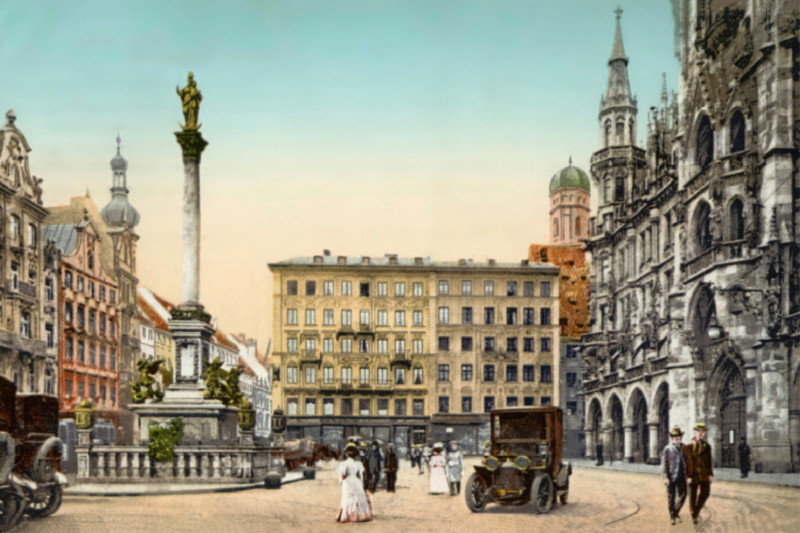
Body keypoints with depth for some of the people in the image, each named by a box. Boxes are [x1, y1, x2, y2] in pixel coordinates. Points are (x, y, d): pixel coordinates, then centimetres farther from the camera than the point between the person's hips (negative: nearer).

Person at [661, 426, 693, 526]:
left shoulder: (684, 448, 5)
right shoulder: (667, 449, -4)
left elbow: (689, 462, 7)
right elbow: (664, 464, -6)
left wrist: (689, 476, 4)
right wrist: (665, 477, -12)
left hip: (681, 477, 3)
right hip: (671, 477, -3)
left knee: (682, 495, 5)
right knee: (671, 497, 3)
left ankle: (676, 512, 29)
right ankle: (672, 516, 13)